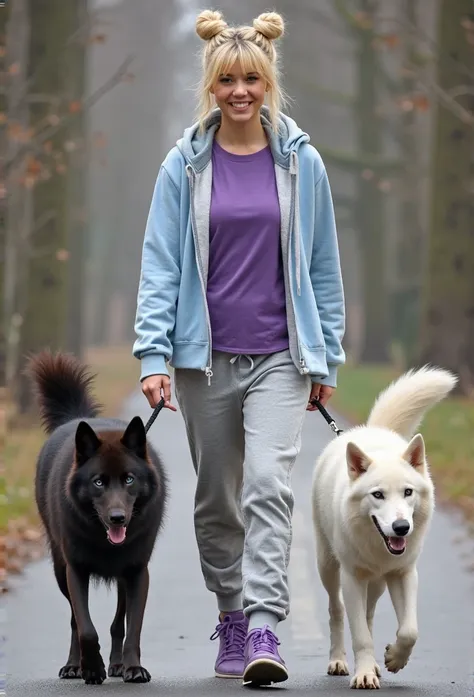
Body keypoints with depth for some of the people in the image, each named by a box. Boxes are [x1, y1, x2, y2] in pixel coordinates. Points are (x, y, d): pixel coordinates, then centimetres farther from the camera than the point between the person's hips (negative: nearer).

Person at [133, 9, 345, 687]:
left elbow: (323, 264, 9)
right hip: (205, 357, 1)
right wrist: (153, 355, -9)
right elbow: (160, 262, 0)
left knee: (269, 484, -18)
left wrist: (328, 357, 8)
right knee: (216, 498, 11)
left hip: (280, 356, -1)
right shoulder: (185, 165, 1)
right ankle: (231, 620, 27)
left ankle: (264, 631, -23)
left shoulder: (301, 162, 2)